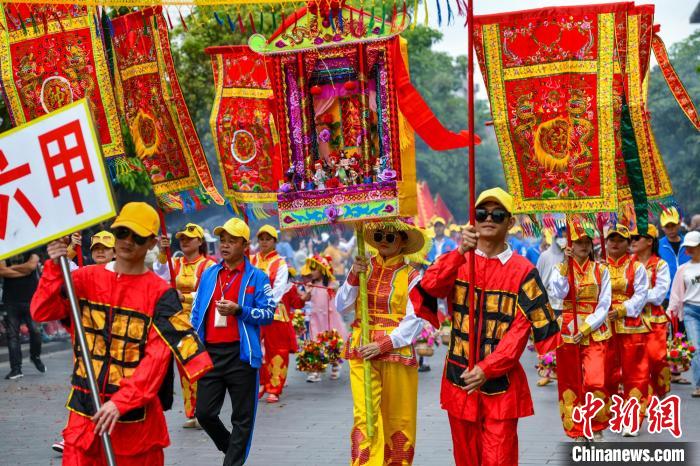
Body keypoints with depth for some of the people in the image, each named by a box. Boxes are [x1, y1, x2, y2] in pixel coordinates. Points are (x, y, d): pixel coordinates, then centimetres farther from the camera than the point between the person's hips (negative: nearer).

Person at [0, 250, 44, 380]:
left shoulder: (31, 250, 6)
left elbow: (32, 265, -13)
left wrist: (12, 268, -2)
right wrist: (24, 270, -8)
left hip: (31, 298, -1)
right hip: (11, 301, 1)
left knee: (35, 331, -6)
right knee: (12, 335, -2)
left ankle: (35, 357, 21)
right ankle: (16, 369, 1)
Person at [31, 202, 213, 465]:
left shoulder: (161, 293, -5)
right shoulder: (86, 278, 5)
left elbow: (157, 357, -13)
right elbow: (42, 312, -4)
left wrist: (121, 402, -22)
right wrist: (54, 268, -16)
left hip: (135, 414, -2)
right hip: (84, 409, 2)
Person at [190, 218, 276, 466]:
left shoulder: (257, 277, 0)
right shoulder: (209, 274, 12)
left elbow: (268, 313, -5)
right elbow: (196, 312, 16)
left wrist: (239, 310, -18)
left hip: (241, 353, -4)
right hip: (210, 352, 4)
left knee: (242, 416, 3)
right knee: (204, 412, 5)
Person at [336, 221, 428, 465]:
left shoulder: (411, 276, -2)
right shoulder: (364, 267, 8)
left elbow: (414, 321, -9)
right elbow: (342, 305, 3)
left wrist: (383, 345, -18)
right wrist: (353, 276, -11)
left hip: (397, 352, -2)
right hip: (361, 352, 2)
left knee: (398, 418, 7)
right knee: (364, 416, -6)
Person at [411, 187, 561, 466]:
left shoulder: (522, 271, -3)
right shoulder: (457, 260, 5)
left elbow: (520, 329, -9)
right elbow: (430, 288, -15)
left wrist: (487, 369, -19)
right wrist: (460, 252, -28)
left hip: (500, 383, -3)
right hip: (460, 380, 3)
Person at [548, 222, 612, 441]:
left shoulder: (601, 270, 5)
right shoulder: (561, 269, 5)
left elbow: (604, 305, -1)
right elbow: (557, 294, -14)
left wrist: (586, 328, -12)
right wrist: (565, 266, -17)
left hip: (595, 333, -1)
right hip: (568, 332, 1)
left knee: (595, 382, -12)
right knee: (571, 384, 4)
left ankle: (597, 430, 8)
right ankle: (577, 432, 16)